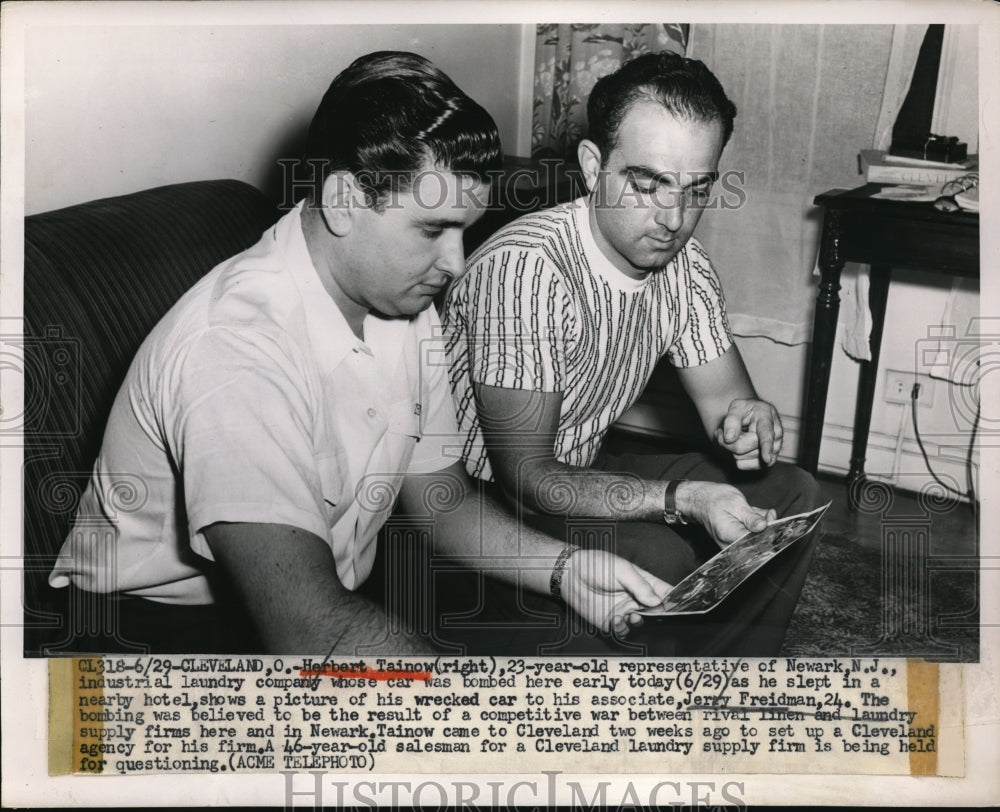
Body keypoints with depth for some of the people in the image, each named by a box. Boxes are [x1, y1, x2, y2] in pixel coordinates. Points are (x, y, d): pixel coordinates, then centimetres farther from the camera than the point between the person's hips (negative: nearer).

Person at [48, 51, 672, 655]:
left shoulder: (403, 306, -2)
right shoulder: (235, 348, -30)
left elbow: (442, 498, 4)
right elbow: (308, 628, -36)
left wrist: (562, 567, -13)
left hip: (330, 595, 7)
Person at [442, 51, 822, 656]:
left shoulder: (685, 265, -3)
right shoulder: (526, 267, -28)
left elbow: (725, 399, 1)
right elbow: (524, 473, -27)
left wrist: (748, 423, -25)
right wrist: (684, 498, -38)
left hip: (583, 473, 8)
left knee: (790, 494, -1)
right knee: (659, 560, -31)